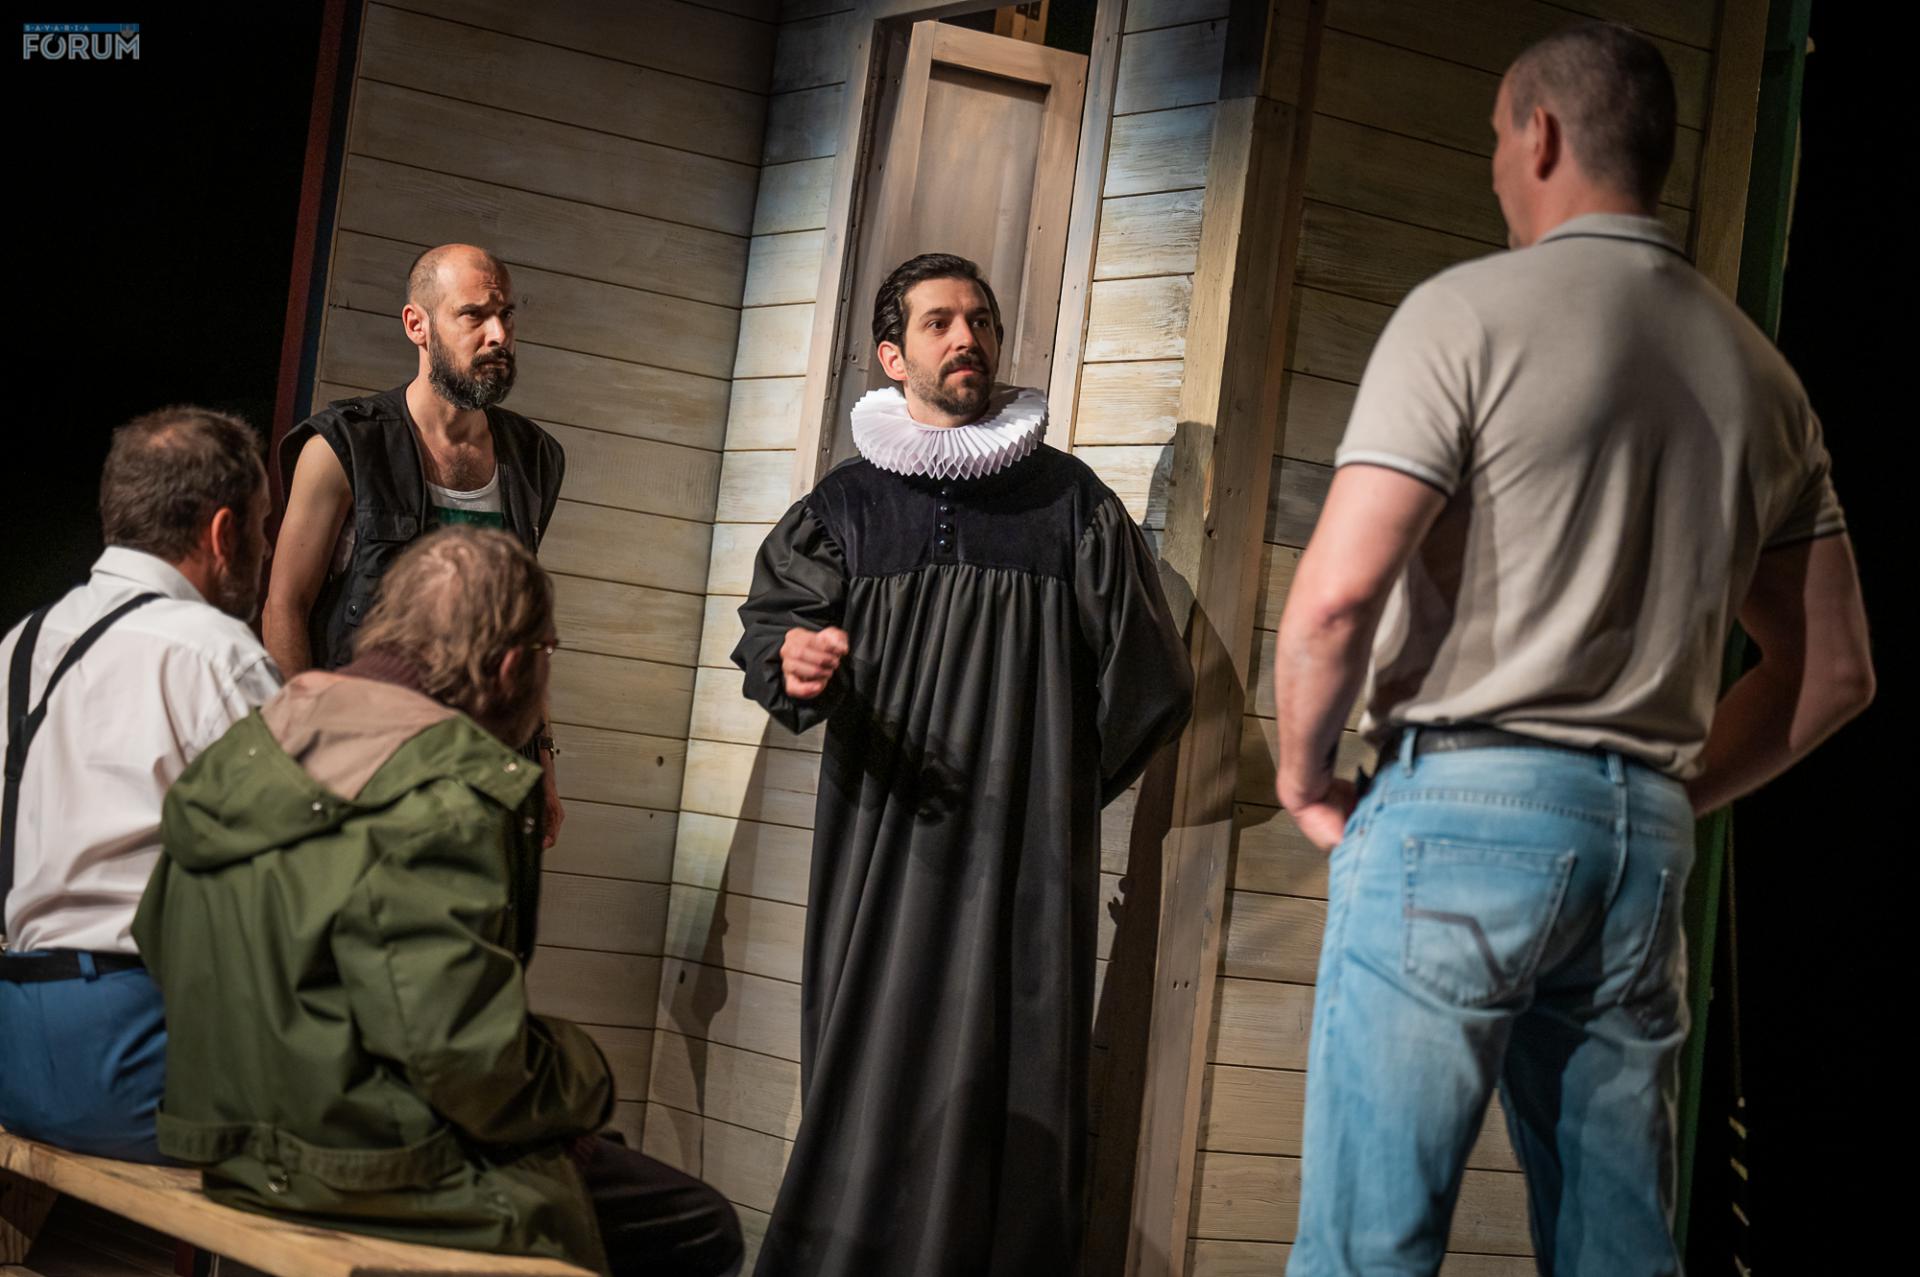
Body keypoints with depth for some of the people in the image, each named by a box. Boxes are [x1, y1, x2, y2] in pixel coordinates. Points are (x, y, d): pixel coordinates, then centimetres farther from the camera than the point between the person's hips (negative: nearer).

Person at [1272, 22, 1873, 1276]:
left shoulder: (1471, 311, -5)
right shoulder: (1758, 371, 14)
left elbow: (1338, 592, -15)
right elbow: (1835, 671, 15)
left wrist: (1305, 775, 1)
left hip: (1463, 807, -6)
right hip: (1647, 842, 6)